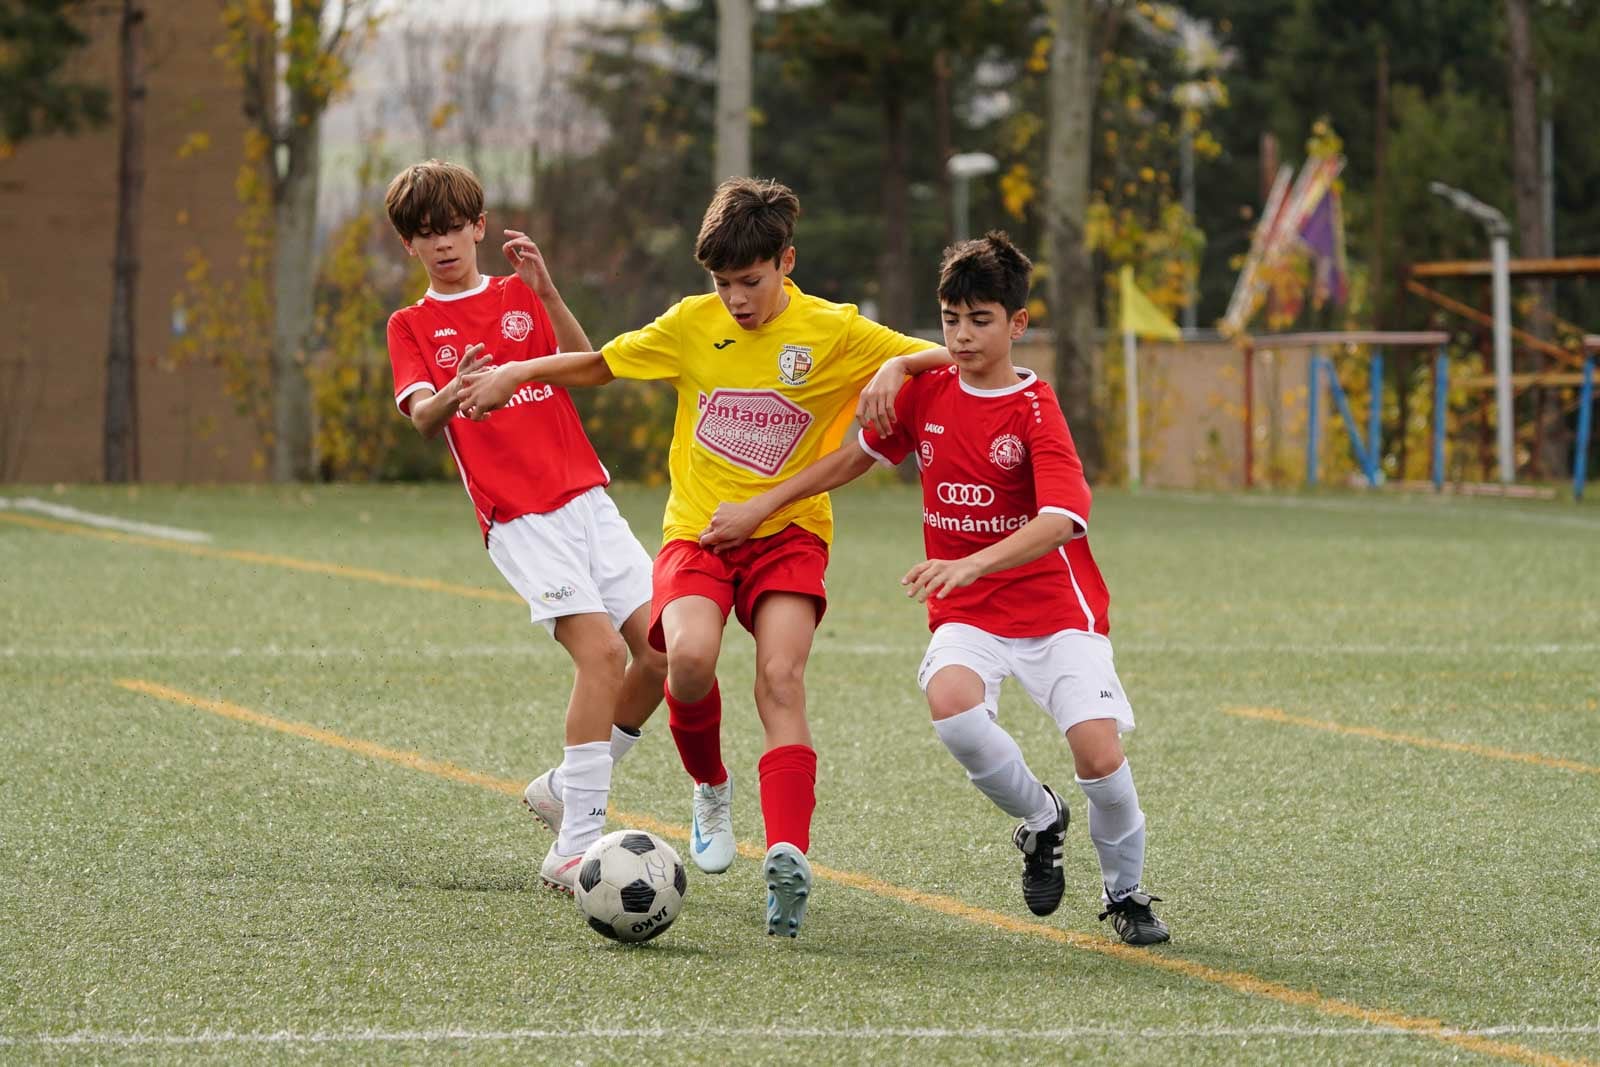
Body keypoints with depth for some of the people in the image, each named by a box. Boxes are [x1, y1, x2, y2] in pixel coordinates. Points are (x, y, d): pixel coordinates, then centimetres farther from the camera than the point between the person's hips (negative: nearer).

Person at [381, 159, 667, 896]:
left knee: (664, 648, -4)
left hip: (585, 497, 5)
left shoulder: (520, 297, 16)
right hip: (519, 519, -4)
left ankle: (566, 790, 16)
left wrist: (547, 292, -14)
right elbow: (422, 419, -10)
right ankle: (574, 848, -19)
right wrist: (452, 396, -32)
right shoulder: (412, 326, 8)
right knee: (602, 650, -21)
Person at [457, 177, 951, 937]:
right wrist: (515, 373, 13)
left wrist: (896, 367, -23)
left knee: (781, 677, -23)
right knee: (690, 655, -26)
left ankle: (787, 858, -30)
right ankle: (710, 787, 5)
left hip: (788, 532, -1)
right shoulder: (693, 325, 5)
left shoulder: (832, 332, -2)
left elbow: (949, 359, -3)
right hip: (697, 530, 1)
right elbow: (601, 364, 19)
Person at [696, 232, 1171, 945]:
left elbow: (1059, 521, -29)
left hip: (1054, 606, -3)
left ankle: (1125, 894, 10)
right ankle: (1038, 819, -2)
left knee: (1098, 753, -19)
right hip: (968, 617, 3)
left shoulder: (1035, 410, -14)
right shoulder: (926, 392, 2)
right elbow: (855, 455, 20)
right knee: (949, 702, -31)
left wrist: (971, 564, -43)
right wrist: (761, 507, 17)